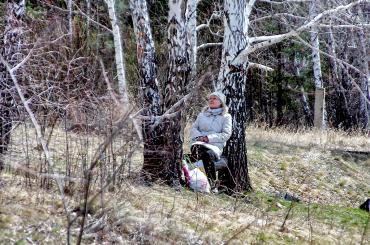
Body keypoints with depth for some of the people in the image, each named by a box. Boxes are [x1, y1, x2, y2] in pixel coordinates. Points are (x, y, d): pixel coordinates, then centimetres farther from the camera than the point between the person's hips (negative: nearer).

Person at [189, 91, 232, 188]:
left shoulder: (226, 117, 14)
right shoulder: (202, 114, 27)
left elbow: (226, 134, 2)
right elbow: (193, 128, 21)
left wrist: (209, 138, -10)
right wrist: (198, 136, -4)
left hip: (215, 145, -2)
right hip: (199, 143, 2)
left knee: (208, 154, -39)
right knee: (195, 150, -37)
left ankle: (211, 183, -35)